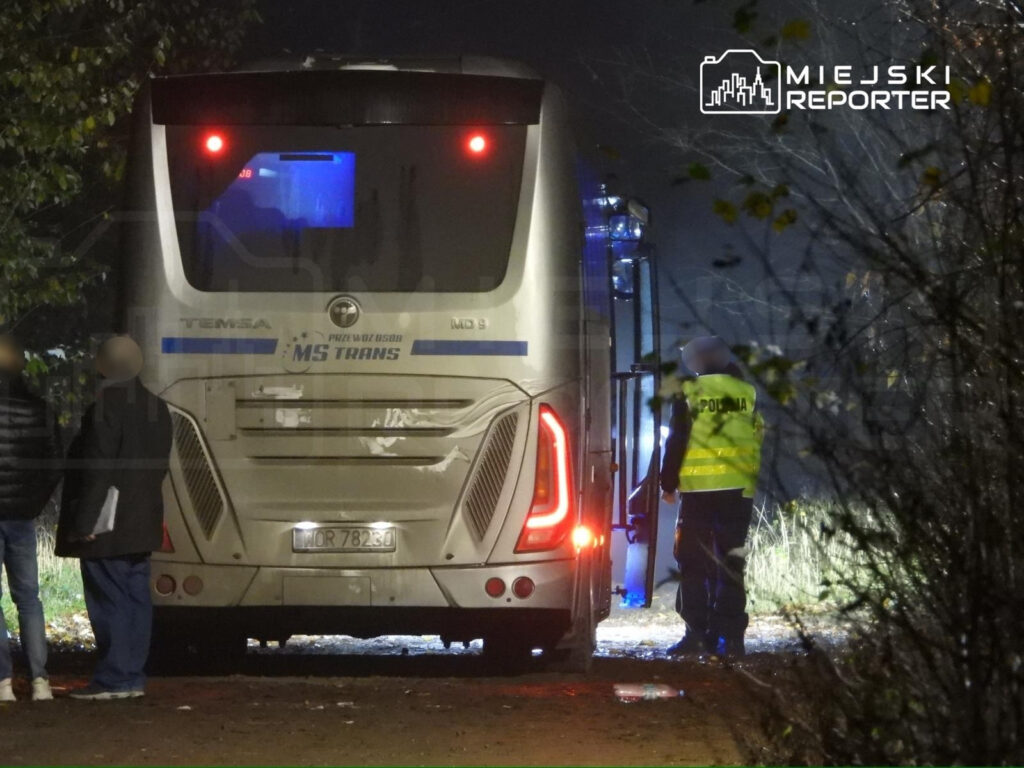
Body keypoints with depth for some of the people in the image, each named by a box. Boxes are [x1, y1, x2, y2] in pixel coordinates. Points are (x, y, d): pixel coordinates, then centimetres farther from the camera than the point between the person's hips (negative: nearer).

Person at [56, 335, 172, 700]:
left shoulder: (106, 409, -18)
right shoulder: (156, 408, 11)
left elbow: (97, 470, -21)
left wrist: (84, 521, -19)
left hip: (107, 527, -9)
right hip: (141, 523, 9)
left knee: (110, 600, -7)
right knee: (135, 597, 10)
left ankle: (113, 678, -7)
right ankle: (133, 676, 13)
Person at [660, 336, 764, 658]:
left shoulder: (690, 394, -4)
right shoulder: (747, 394, 7)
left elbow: (677, 442, -4)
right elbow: (758, 441, 13)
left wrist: (668, 483, 5)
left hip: (699, 488, -3)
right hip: (739, 489, 3)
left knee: (693, 562, 3)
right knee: (731, 563, 6)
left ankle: (697, 633, -6)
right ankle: (730, 635, 0)